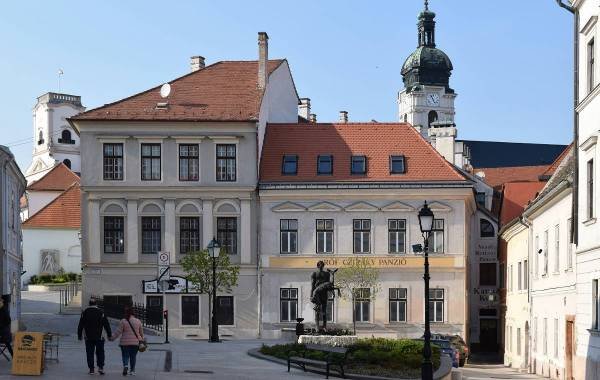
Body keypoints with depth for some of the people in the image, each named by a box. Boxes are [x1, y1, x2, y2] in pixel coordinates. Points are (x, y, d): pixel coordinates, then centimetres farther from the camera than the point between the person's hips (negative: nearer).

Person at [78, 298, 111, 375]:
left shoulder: (85, 313, 4)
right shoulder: (101, 312, -1)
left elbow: (80, 325, 7)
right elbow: (106, 325, -1)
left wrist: (79, 335, 16)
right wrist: (109, 335, 5)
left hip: (88, 338, 1)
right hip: (99, 337, -1)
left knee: (90, 353, 6)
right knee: (100, 352, 8)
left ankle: (91, 369, 4)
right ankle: (100, 367, -5)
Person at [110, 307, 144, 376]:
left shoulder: (123, 321, -7)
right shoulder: (138, 321, 3)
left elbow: (118, 331, -7)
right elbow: (141, 332, 13)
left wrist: (112, 338, 4)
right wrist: (142, 339, 29)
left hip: (125, 343, -3)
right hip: (135, 342, 3)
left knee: (125, 356, 6)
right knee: (133, 357, 12)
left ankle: (125, 365, -20)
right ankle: (132, 371, 13)